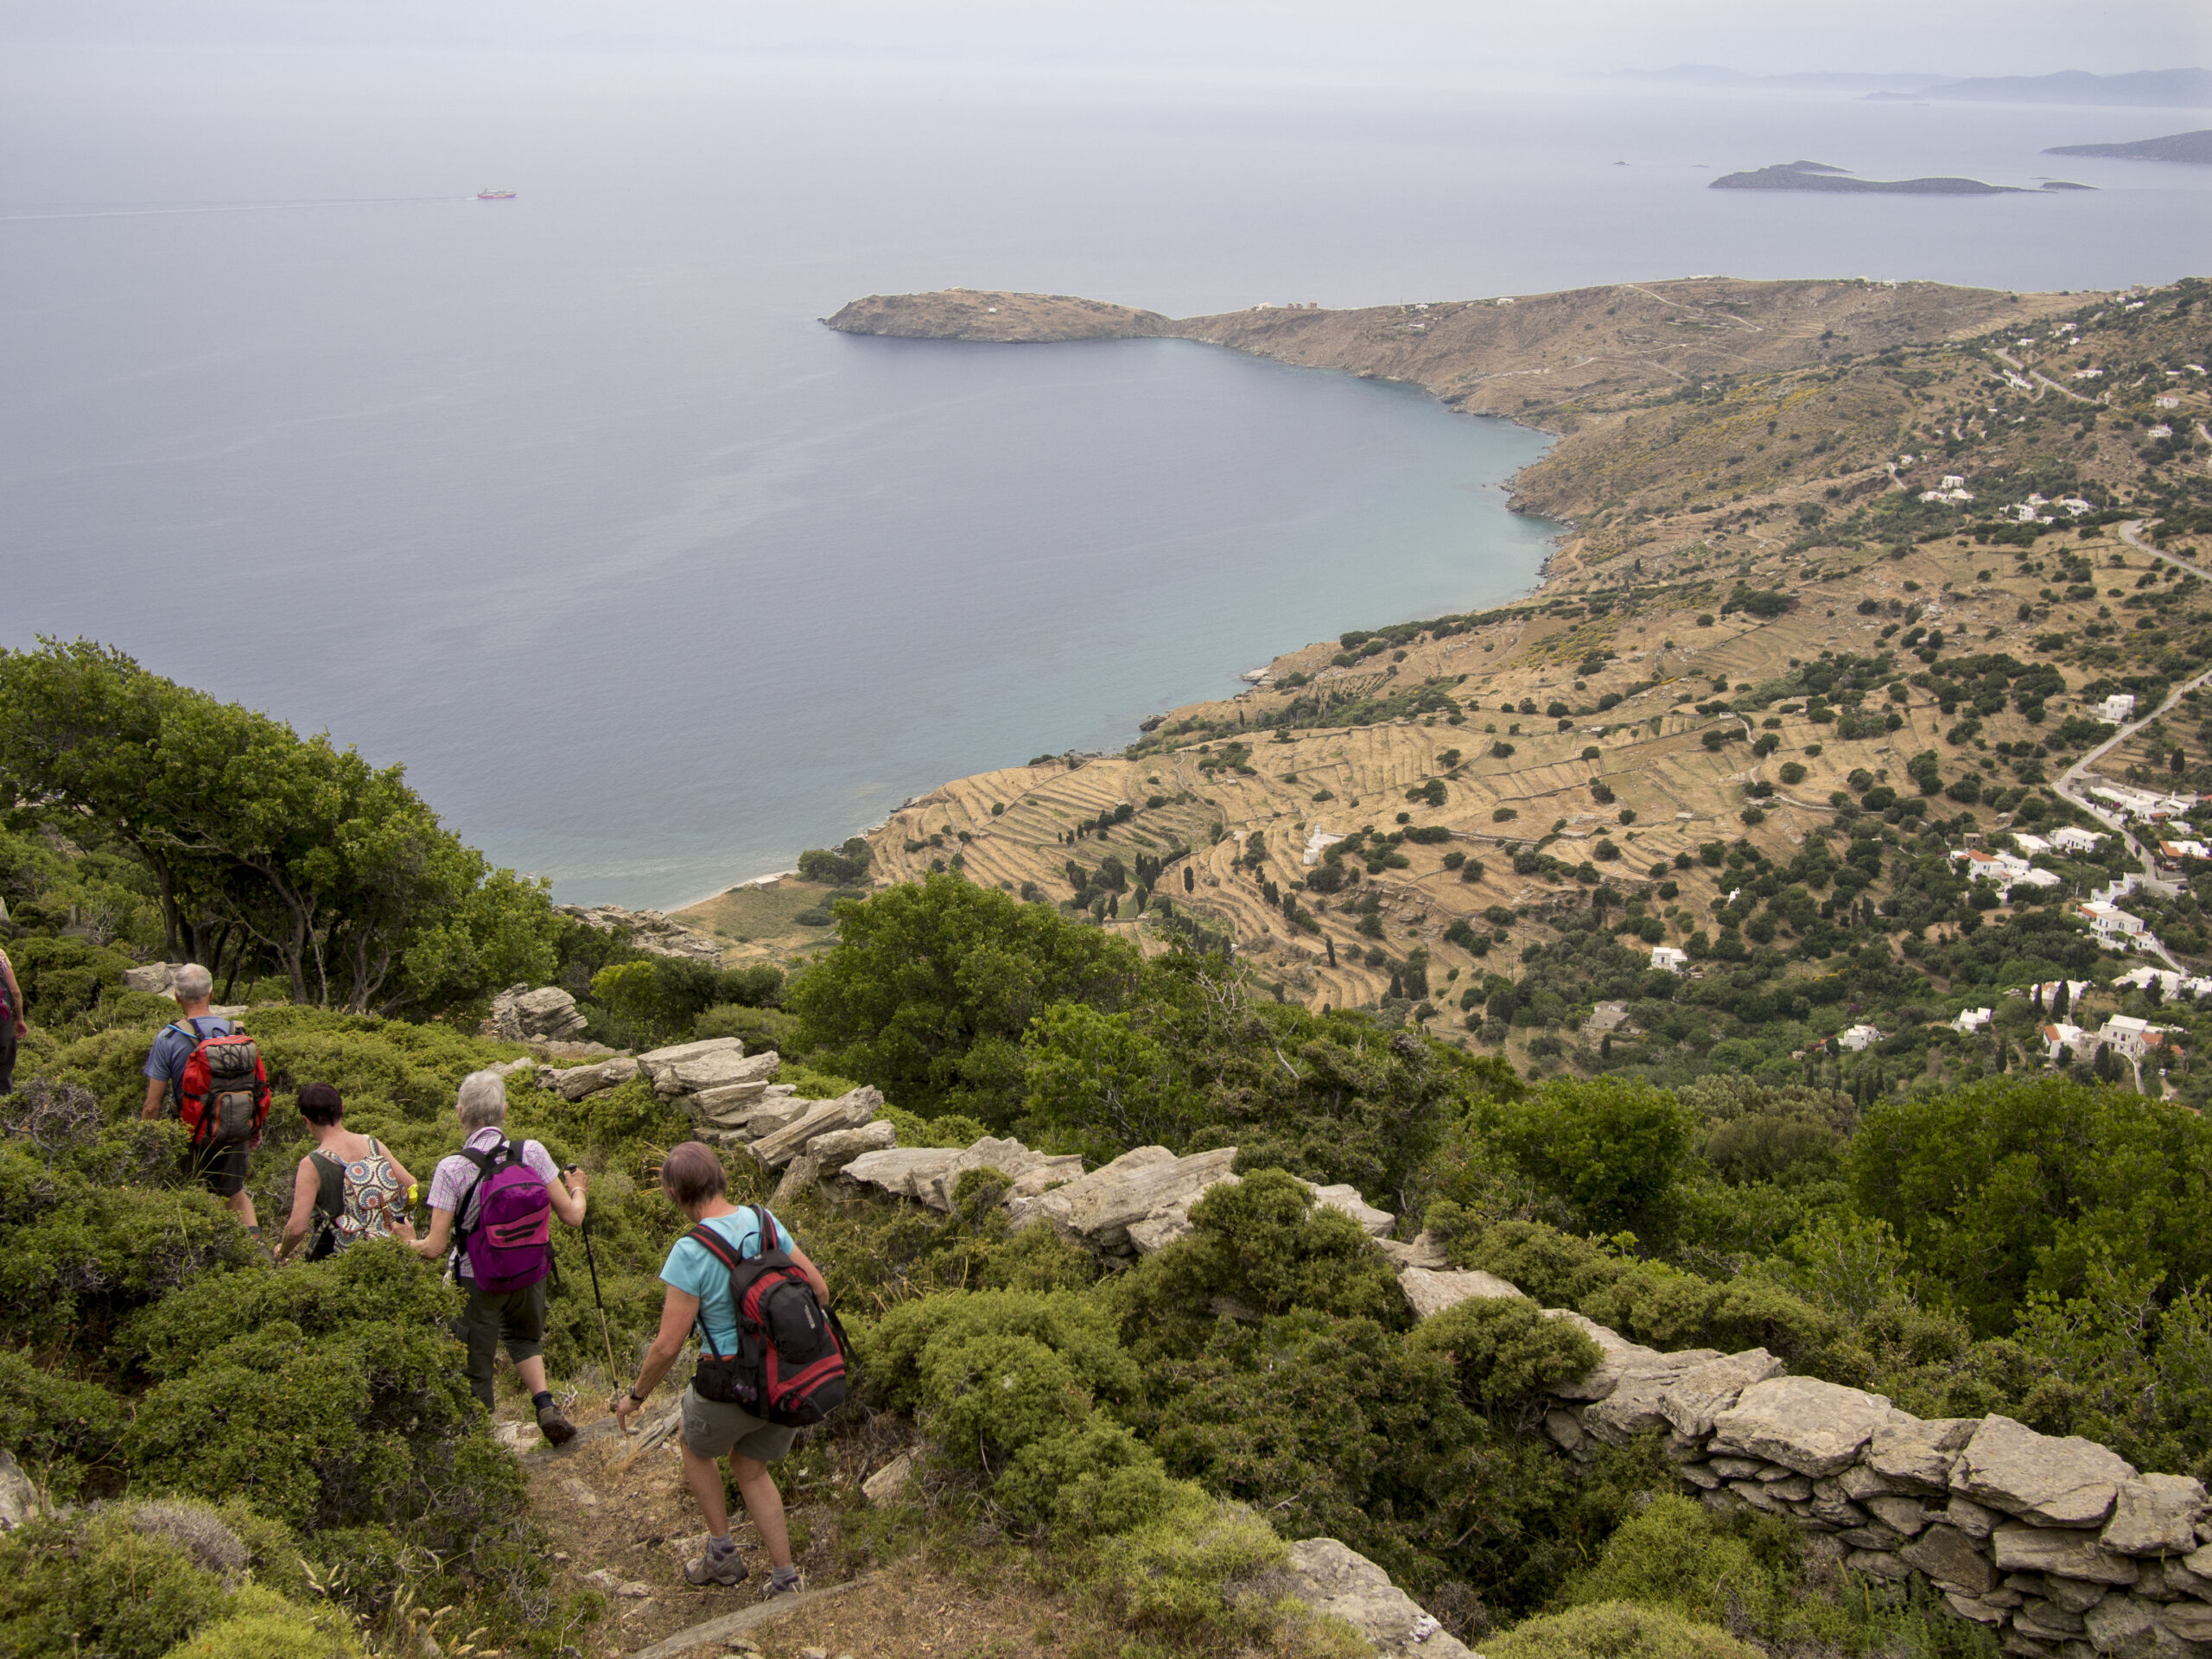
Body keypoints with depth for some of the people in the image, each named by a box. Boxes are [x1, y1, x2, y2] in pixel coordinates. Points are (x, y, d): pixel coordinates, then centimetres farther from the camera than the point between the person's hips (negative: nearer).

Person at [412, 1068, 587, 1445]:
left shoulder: (452, 1168, -20)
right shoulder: (531, 1153, -13)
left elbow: (435, 1248, -17)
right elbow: (571, 1217, -7)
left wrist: (409, 1245, 5)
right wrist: (578, 1190, 15)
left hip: (477, 1282, -3)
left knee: (475, 1372, 14)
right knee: (524, 1337, 30)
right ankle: (546, 1406, 13)